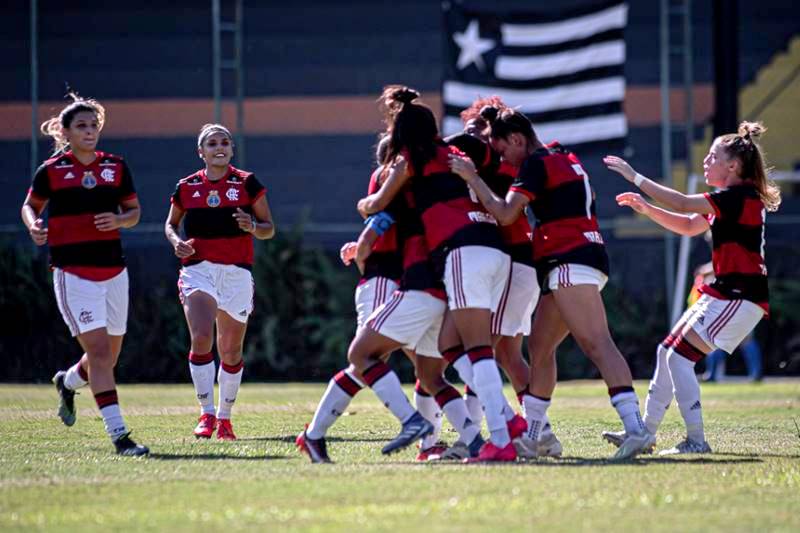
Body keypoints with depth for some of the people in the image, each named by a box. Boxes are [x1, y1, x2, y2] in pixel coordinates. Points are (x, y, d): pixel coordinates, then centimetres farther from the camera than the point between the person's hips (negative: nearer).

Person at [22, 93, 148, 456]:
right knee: (99, 350, -14)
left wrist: (119, 220, -8)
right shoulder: (51, 171, -2)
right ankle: (118, 434, -15)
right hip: (73, 272, -4)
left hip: (113, 270, 4)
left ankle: (67, 382, 46)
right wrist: (34, 226, -10)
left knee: (110, 354, 12)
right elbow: (30, 206, 12)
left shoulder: (115, 167, 5)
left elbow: (134, 210, 14)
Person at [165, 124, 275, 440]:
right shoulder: (186, 187, 6)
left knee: (231, 351, 6)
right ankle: (206, 414, -12)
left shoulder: (247, 183, 2)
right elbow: (170, 224, 19)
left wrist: (252, 227, -17)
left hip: (237, 272, 0)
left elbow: (269, 229, 5)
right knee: (201, 338, -20)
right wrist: (176, 242, -3)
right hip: (198, 270, 0)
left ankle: (224, 416, 22)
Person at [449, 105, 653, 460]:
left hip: (571, 261, -10)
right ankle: (530, 437, 16)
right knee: (540, 347, 13)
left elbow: (505, 214, -13)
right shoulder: (564, 157, 22)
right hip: (577, 261, 10)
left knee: (597, 344, -20)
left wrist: (471, 178, -4)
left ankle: (635, 427, -32)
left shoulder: (537, 163, -6)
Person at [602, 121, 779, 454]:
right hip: (725, 293, 10)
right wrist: (646, 209, 12)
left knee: (679, 357, -12)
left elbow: (683, 205, -23)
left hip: (740, 298, -10)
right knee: (668, 351, 12)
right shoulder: (730, 199, 15)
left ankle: (696, 441, -11)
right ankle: (645, 431, 19)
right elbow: (689, 226, 23)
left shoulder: (741, 196, -17)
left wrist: (636, 178, -18)